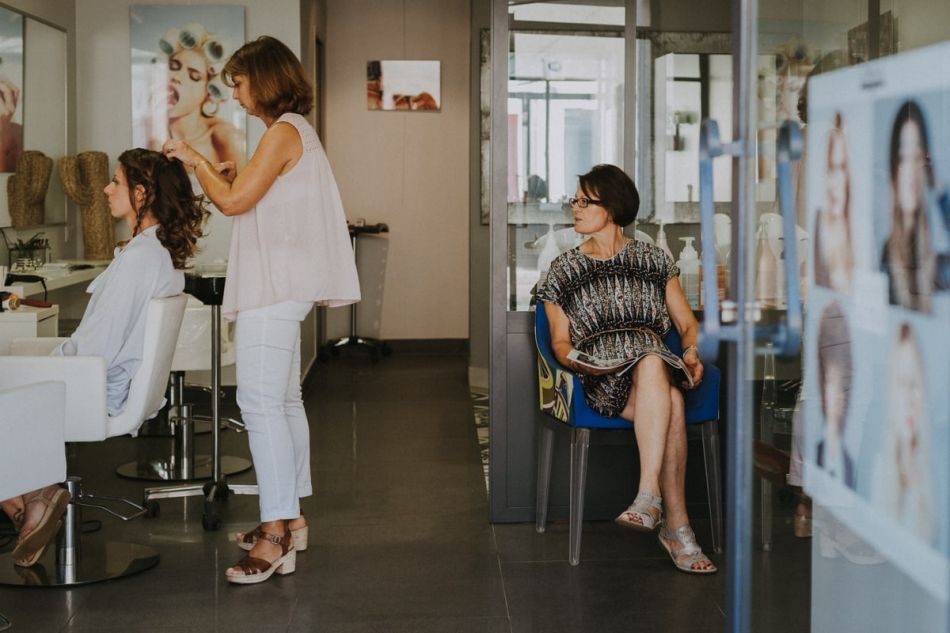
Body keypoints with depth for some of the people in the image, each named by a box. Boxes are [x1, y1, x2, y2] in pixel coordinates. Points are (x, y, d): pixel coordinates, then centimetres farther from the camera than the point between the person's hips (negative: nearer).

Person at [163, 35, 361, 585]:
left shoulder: (284, 132, -13)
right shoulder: (295, 131, 19)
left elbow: (234, 201, -15)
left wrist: (194, 159, -2)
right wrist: (223, 174, 11)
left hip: (275, 287, -11)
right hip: (280, 286, 11)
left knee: (261, 401, -14)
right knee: (283, 399, 14)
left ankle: (276, 537, -15)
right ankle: (291, 518, 22)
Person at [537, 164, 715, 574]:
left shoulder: (653, 260, 19)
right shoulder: (564, 268, 17)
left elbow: (687, 323, 17)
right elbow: (559, 340, 11)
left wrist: (692, 352, -6)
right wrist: (574, 358, -12)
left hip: (656, 362, 1)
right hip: (601, 379, -1)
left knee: (652, 362, -40)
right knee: (670, 405, -36)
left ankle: (649, 496, -46)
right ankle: (677, 525, -39)